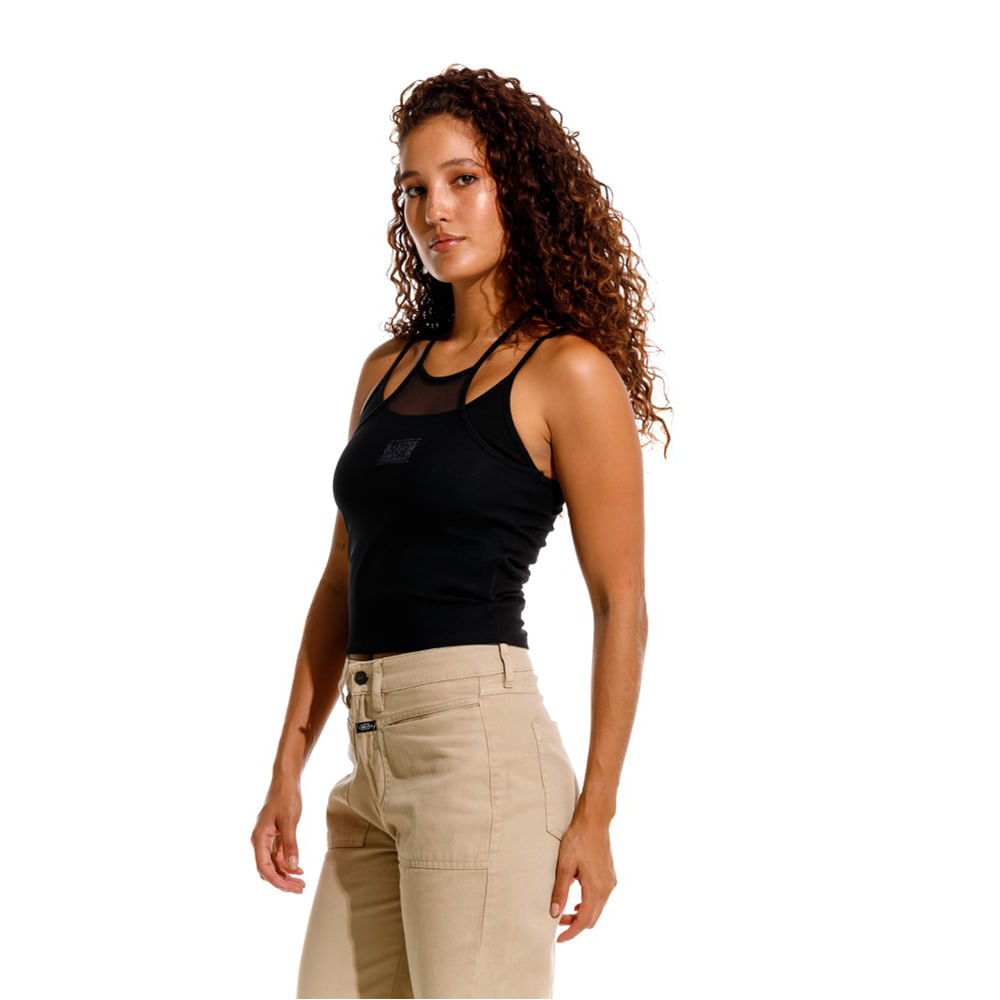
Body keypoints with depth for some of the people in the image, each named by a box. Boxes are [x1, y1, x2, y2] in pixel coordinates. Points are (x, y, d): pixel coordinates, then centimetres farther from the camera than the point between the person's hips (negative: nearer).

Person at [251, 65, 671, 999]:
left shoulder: (570, 373, -5)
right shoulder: (387, 370, 15)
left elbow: (621, 606, -7)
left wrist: (594, 810, -11)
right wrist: (288, 766, 13)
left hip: (481, 737, -7)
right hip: (376, 761, 7)